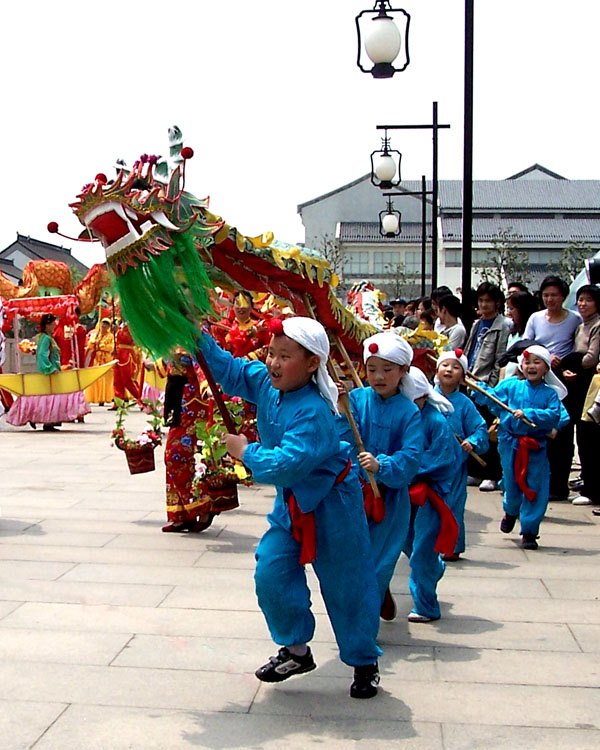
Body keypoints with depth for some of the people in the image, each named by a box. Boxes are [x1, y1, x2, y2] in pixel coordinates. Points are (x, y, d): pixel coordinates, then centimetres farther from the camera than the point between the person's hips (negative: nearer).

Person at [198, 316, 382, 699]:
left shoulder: (313, 413, -31)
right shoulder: (266, 382, -7)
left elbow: (287, 464, -36)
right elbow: (230, 370, 8)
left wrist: (247, 452, -21)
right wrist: (200, 339, -5)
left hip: (331, 505, -7)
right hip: (291, 502, 8)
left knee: (346, 587, 4)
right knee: (271, 573, 4)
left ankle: (364, 663, 23)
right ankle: (296, 650, 24)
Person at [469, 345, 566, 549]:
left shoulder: (550, 394, -3)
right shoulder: (510, 386, 1)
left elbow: (554, 416, -16)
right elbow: (492, 398, 8)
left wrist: (528, 413, -24)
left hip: (536, 448, -1)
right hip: (510, 444, 1)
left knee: (535, 489, -1)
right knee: (512, 484, 11)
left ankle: (529, 531, 14)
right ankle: (511, 512, 45)